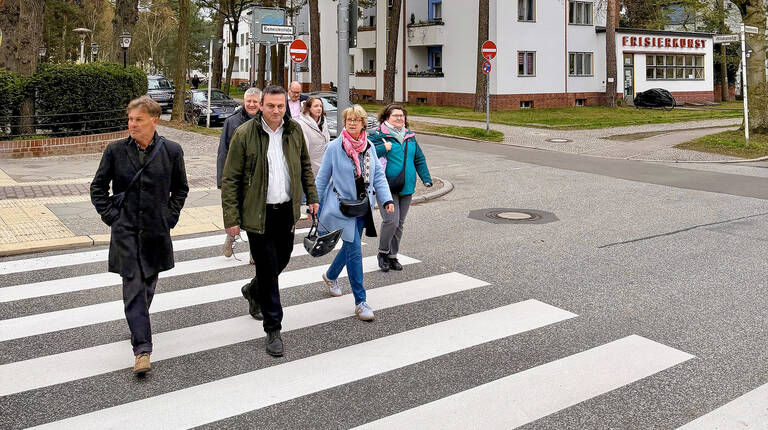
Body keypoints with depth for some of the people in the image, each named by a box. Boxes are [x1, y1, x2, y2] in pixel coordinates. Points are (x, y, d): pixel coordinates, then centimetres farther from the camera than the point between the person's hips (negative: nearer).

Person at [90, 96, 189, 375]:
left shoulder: (171, 151, -2)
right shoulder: (115, 151, -2)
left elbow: (181, 188, 11)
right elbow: (98, 188, 9)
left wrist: (170, 215, 3)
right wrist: (110, 215, 1)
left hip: (156, 230, 1)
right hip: (125, 230, -1)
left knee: (148, 283, 16)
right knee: (133, 286, -8)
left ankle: (138, 325, 44)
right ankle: (142, 349, -7)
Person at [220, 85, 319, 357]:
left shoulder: (294, 131, 4)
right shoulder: (244, 134, -10)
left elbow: (305, 166, 18)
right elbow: (230, 179, -8)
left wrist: (312, 197, 13)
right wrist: (231, 218, -11)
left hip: (287, 211, 5)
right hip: (258, 213, -5)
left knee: (281, 261, 17)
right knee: (268, 269, -1)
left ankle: (254, 291, 49)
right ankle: (273, 330, 10)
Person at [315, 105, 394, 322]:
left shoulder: (369, 147, 4)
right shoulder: (334, 147, -8)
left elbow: (378, 175, 9)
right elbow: (322, 178, -1)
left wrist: (386, 199, -4)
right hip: (342, 207, -5)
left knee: (350, 246, 20)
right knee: (355, 252, -10)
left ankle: (330, 276, 49)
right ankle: (360, 302, -3)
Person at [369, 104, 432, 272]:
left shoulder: (410, 137, 15)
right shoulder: (378, 135, -2)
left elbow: (419, 159, 21)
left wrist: (426, 178, 12)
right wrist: (384, 148, -19)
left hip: (406, 188, 6)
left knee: (399, 224, 9)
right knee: (391, 221, -16)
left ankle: (392, 256, 22)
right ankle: (382, 252, 6)